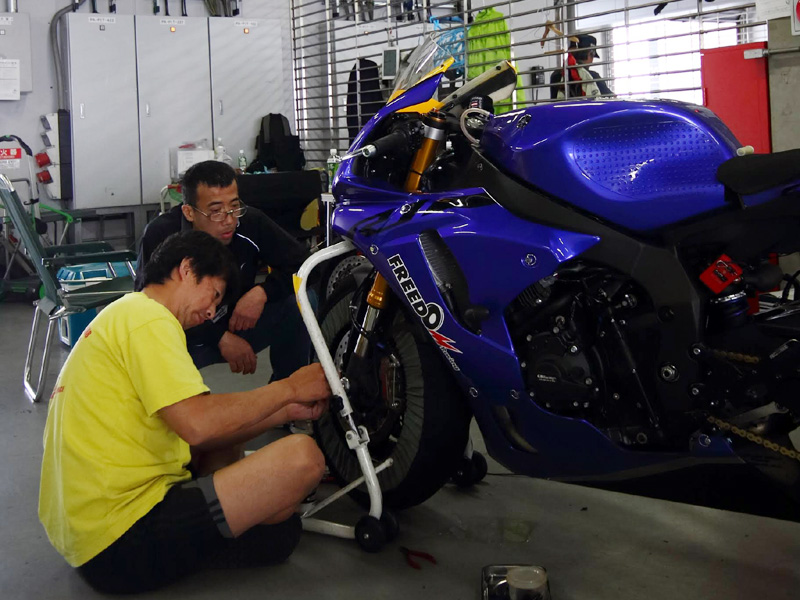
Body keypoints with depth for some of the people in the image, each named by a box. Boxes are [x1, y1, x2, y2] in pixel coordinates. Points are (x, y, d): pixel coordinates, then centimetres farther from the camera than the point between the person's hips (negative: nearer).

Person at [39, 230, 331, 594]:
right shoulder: (147, 317, -10)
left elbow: (189, 438, 16)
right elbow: (197, 423, -23)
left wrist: (288, 411, 11)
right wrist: (289, 388, -8)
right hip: (122, 546, -11)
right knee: (302, 456, -19)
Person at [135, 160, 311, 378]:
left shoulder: (251, 223, -16)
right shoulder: (160, 235, -24)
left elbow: (302, 262, -8)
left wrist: (263, 292, -27)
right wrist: (220, 338, -27)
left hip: (235, 323, 4)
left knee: (297, 303, -20)